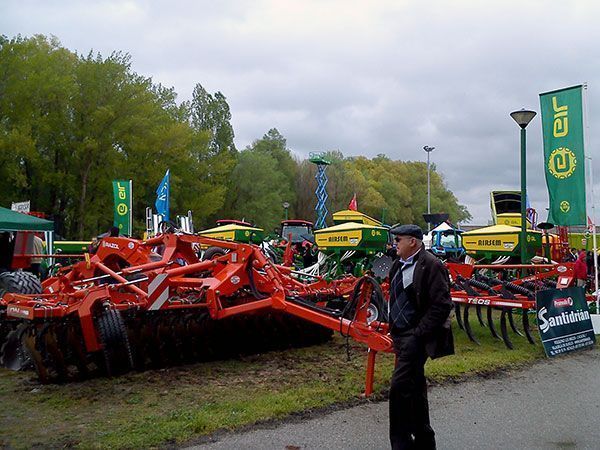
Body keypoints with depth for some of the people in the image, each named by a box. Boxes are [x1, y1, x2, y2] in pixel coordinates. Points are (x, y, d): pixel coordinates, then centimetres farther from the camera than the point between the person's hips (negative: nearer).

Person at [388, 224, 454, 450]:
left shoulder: (430, 266, -14)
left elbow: (442, 305, -18)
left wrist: (419, 334, -19)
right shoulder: (399, 265, 13)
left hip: (415, 337, -9)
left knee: (400, 387, -13)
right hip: (401, 335, 9)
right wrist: (393, 329, 16)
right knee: (414, 388, 17)